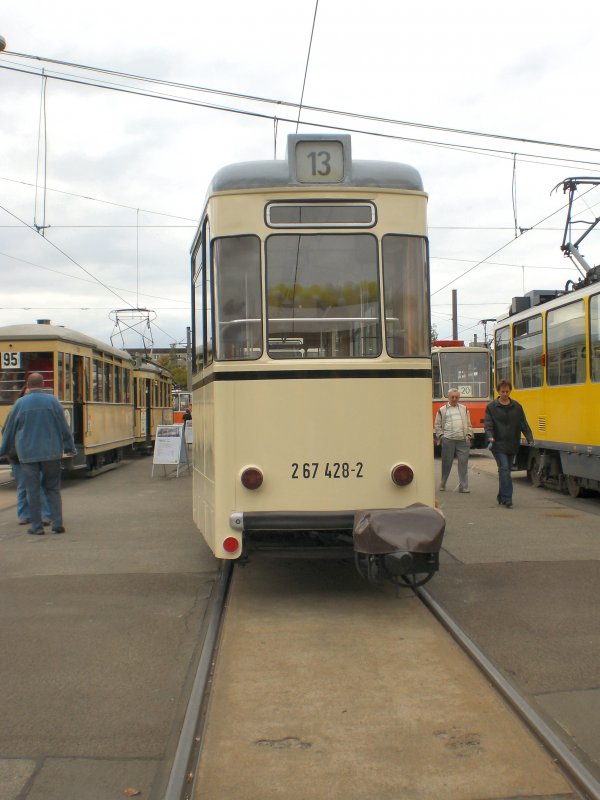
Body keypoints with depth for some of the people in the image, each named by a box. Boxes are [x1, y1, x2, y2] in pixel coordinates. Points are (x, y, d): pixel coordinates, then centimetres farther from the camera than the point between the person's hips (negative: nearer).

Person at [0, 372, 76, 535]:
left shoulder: (20, 403, -2)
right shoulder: (52, 401, -2)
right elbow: (64, 427, 1)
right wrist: (70, 448, 11)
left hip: (28, 453, -1)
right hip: (51, 452, 1)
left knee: (33, 490, 5)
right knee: (52, 488, 9)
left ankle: (37, 526, 6)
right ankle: (57, 523, 0)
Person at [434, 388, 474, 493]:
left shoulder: (464, 409, 15)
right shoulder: (442, 410, 7)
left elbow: (468, 424, 17)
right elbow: (437, 426, 8)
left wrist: (469, 435, 6)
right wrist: (441, 436, -2)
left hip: (463, 440, 2)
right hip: (448, 440, -2)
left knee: (463, 463, -2)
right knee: (446, 463, 5)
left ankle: (463, 486, 1)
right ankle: (442, 484, 19)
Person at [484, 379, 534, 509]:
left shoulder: (517, 407, 9)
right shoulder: (491, 407, 0)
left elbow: (524, 424, 8)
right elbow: (488, 424, -7)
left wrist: (530, 438, -5)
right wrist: (490, 437, -24)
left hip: (512, 446, 4)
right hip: (498, 445, -4)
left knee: (505, 471, 11)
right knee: (504, 470, -13)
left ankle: (501, 498, 24)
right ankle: (507, 499, -15)